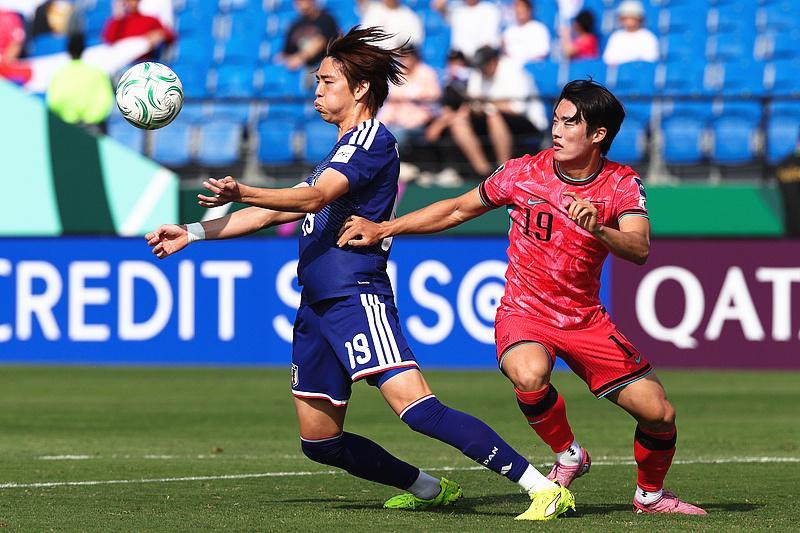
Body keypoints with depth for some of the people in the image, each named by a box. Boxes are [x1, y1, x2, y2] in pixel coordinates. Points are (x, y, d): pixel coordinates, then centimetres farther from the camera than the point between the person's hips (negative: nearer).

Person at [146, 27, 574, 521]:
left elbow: (315, 198, -19)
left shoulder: (372, 139, -4)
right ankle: (431, 491, 28)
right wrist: (193, 233, 29)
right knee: (320, 442, 11)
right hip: (317, 307, 10)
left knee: (418, 409, -24)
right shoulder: (339, 153, 26)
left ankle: (546, 489, -25)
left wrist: (242, 194, -32)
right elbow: (275, 213, 33)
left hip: (357, 296, -10)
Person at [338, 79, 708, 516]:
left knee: (659, 413, -5)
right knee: (530, 375, -36)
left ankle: (650, 495, 26)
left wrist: (597, 229, -45)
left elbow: (639, 250, -25)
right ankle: (568, 456, -7)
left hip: (585, 318, 1)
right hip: (524, 314, -1)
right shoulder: (524, 173, -8)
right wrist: (381, 229, 1)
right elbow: (458, 209, 5)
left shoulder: (622, 184, -8)